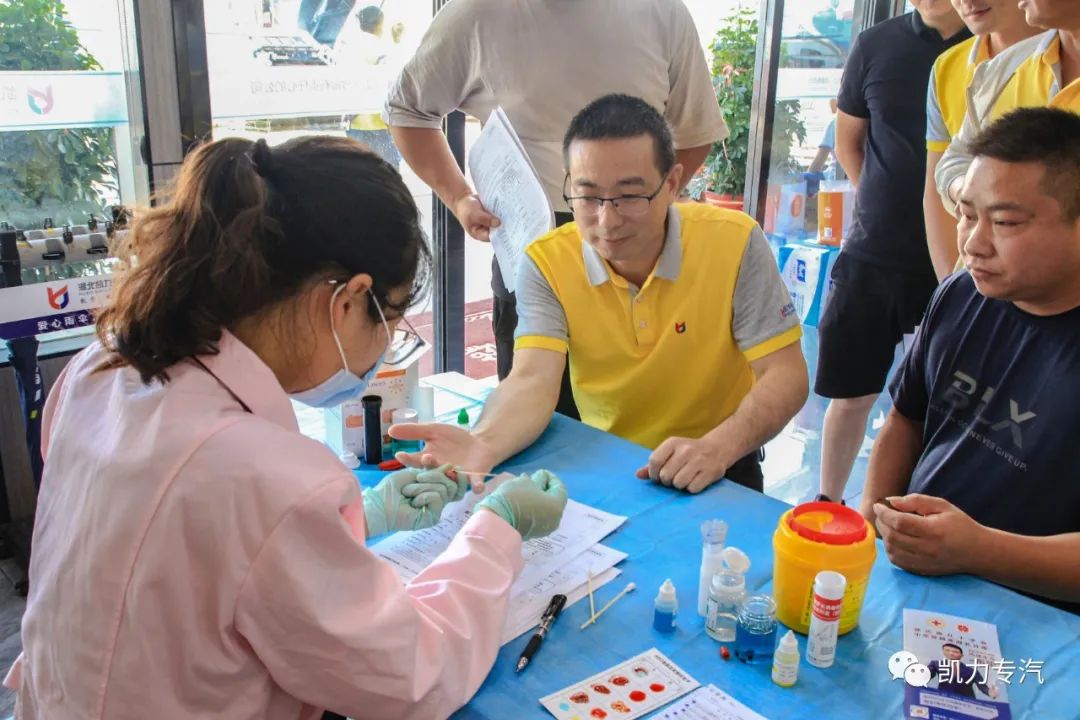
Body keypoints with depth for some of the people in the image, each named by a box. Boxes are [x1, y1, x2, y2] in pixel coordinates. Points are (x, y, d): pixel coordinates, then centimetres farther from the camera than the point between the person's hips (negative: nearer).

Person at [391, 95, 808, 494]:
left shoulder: (734, 243, -14)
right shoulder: (546, 262, -11)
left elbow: (785, 374, -13)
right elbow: (534, 380, -21)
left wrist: (718, 448, -32)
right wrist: (484, 443, -43)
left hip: (713, 471, -1)